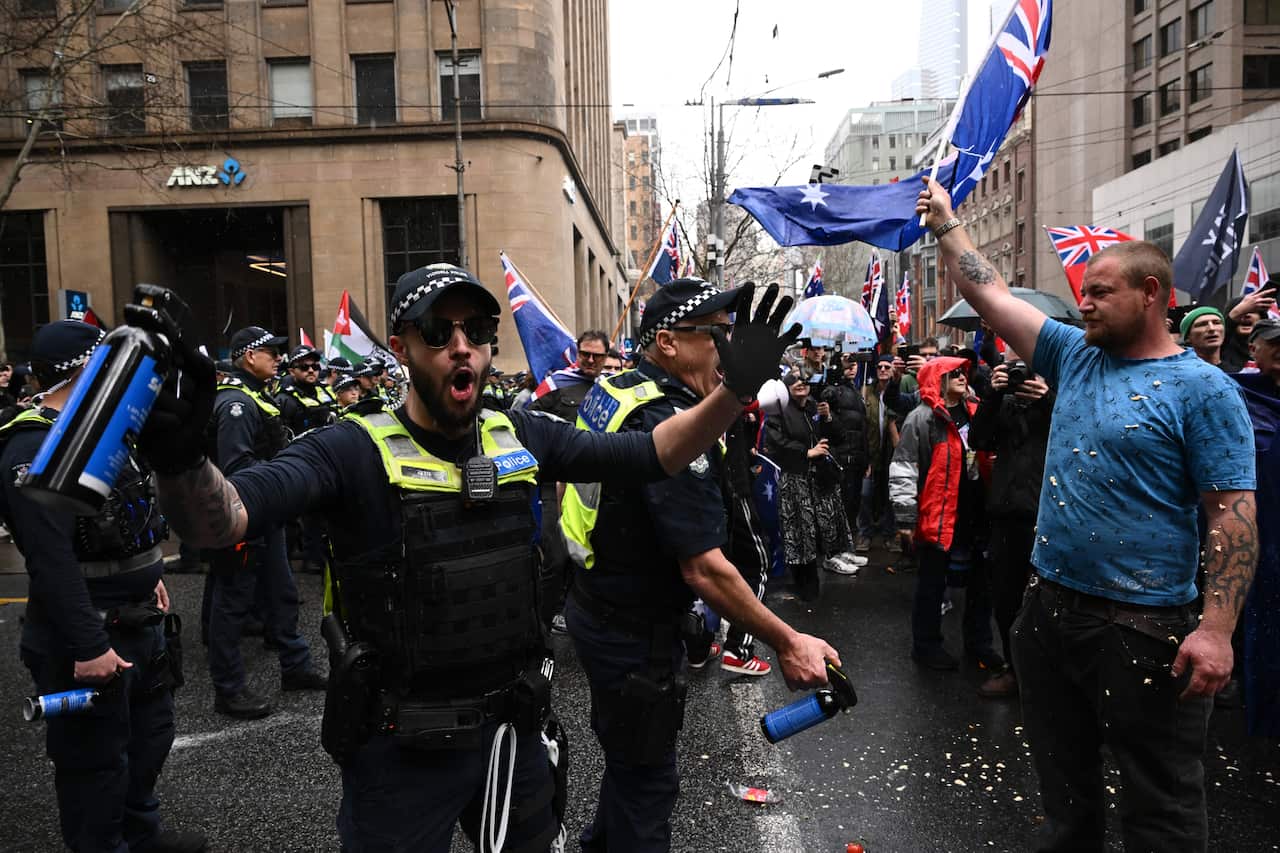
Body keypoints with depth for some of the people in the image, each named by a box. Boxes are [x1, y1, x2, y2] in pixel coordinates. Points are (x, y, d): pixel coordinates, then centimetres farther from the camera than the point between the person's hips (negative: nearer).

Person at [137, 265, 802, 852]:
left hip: (512, 732, 5)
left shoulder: (520, 438, -1)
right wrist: (181, 458, -49)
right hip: (401, 750, -4)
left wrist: (735, 390, -17)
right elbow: (219, 521, -28)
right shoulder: (357, 450, -16)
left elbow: (649, 454, -4)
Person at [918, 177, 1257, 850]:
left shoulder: (1203, 389, -10)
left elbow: (1233, 514, -14)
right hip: (1051, 605, 6)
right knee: (1062, 773, 20)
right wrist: (946, 224, 13)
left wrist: (1217, 629, -20)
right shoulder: (1075, 356, 7)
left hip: (1146, 624, -6)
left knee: (1161, 798, 7)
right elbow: (990, 295, 11)